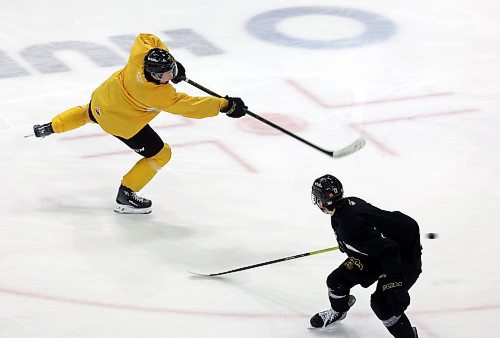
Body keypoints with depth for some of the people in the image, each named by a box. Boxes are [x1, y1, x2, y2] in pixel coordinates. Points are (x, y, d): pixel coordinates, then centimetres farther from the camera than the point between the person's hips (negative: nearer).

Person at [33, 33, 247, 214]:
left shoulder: (142, 53, -28)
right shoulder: (160, 95, -39)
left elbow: (147, 38, -5)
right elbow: (190, 106, -34)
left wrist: (173, 63, -4)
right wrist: (225, 105, -29)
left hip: (102, 98, 7)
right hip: (121, 123, -7)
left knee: (89, 113, 42)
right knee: (160, 155, 5)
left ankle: (50, 127, 60)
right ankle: (125, 197, 14)